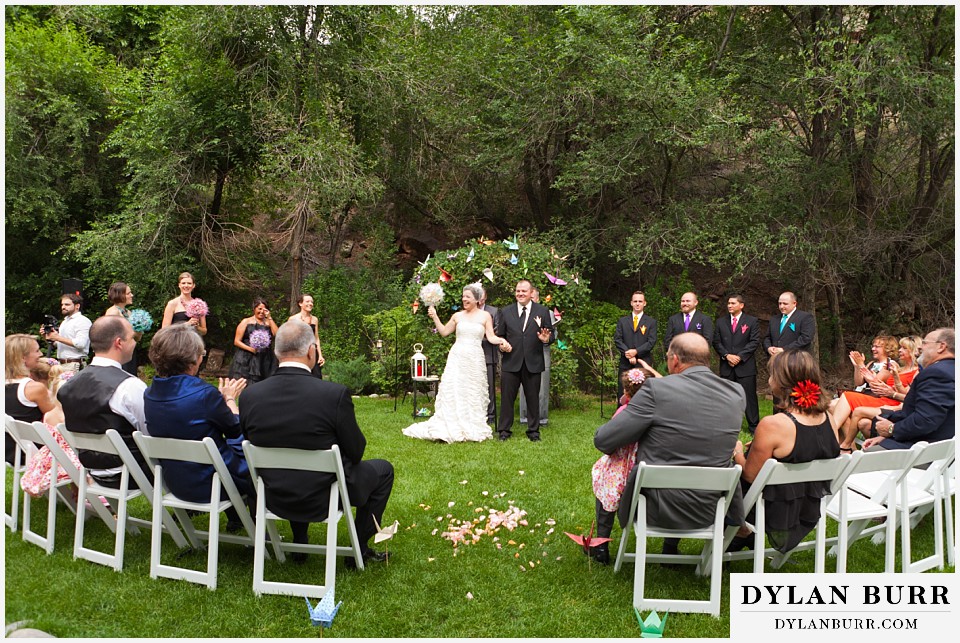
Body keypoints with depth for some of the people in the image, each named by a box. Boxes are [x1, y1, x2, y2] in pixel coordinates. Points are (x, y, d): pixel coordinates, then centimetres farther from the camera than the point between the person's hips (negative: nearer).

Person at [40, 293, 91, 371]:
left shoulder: (83, 321, -7)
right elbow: (57, 343, 27)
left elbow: (81, 343, -20)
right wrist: (47, 337, 6)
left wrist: (58, 338, -16)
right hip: (60, 364, 8)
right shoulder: (64, 321, 22)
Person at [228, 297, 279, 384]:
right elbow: (236, 341, 4)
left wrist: (269, 318, -2)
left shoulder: (268, 323, 13)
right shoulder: (246, 321, 8)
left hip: (265, 360, 2)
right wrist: (250, 349, -12)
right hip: (246, 360, -2)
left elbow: (277, 335, -5)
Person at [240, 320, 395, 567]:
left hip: (275, 499, 5)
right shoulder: (335, 394, -24)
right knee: (383, 470, 21)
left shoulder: (250, 395, -12)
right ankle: (359, 550, 25)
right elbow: (355, 452, -13)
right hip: (323, 500, -4)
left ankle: (299, 544, 42)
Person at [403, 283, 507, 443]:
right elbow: (444, 332, 14)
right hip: (457, 357, 2)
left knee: (473, 393, 6)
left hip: (475, 359, -1)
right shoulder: (457, 316, 8)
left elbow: (491, 337, 0)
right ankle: (451, 429, 4)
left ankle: (472, 428, 16)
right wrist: (435, 317, 5)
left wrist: (501, 340, -19)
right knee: (451, 391, -2)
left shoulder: (485, 316, 3)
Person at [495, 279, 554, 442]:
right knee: (507, 397, 3)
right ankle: (504, 430, 15)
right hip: (511, 362, 1)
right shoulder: (506, 312, 9)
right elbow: (499, 335, 13)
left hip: (533, 363, 0)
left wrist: (547, 338, -17)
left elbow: (551, 333, 6)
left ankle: (533, 430, 20)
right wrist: (501, 345, -7)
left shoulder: (542, 312, 6)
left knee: (533, 398, 8)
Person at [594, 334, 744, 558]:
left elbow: (603, 441, -16)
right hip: (710, 512, 5)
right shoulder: (737, 394, -5)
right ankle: (671, 548, 46)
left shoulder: (656, 389, -20)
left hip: (657, 509, -4)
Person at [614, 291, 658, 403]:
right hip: (625, 363, 2)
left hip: (643, 363, -2)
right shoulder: (622, 321, 13)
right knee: (622, 393, 1)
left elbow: (651, 341, -3)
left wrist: (636, 351, -14)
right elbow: (617, 339, 4)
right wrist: (628, 353, -11)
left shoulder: (651, 322, 8)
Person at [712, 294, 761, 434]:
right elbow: (716, 342, 7)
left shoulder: (752, 321, 3)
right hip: (726, 366, 3)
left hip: (745, 366, -3)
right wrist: (727, 355, -8)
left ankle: (753, 426, 6)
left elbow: (754, 342, -4)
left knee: (749, 396, -2)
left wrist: (740, 356, -13)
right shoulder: (721, 321, 11)